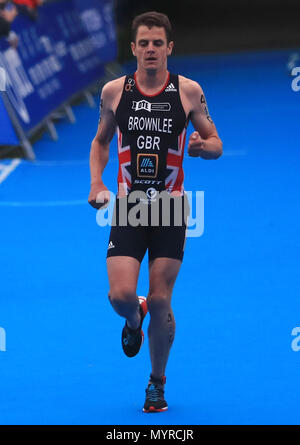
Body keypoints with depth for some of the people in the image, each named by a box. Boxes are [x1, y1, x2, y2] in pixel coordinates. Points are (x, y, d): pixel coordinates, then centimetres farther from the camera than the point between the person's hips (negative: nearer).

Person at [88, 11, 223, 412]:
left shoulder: (188, 91, -3)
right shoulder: (114, 91, 0)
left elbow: (216, 145, 5)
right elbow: (100, 141, 16)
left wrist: (202, 145, -18)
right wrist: (96, 184, 0)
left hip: (171, 210, -1)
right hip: (128, 209, 1)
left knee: (160, 302, 0)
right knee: (120, 295, -14)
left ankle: (157, 383, 20)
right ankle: (133, 321, 26)